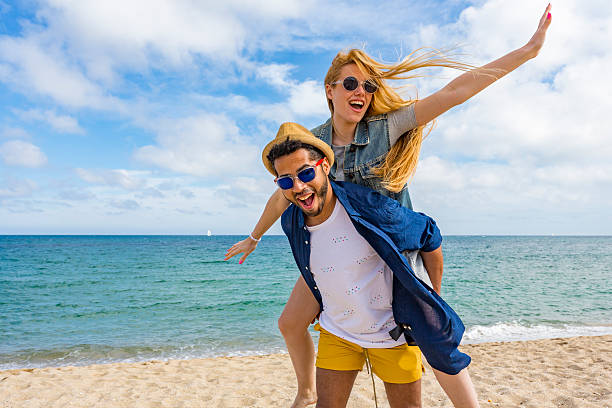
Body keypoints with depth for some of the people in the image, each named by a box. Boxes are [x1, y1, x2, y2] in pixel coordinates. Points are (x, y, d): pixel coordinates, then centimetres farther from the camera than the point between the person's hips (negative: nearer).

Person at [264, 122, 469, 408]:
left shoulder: (370, 207, -25)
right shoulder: (291, 224, -11)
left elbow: (430, 236, -9)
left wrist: (431, 296, 1)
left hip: (393, 331, -2)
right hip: (336, 333, 3)